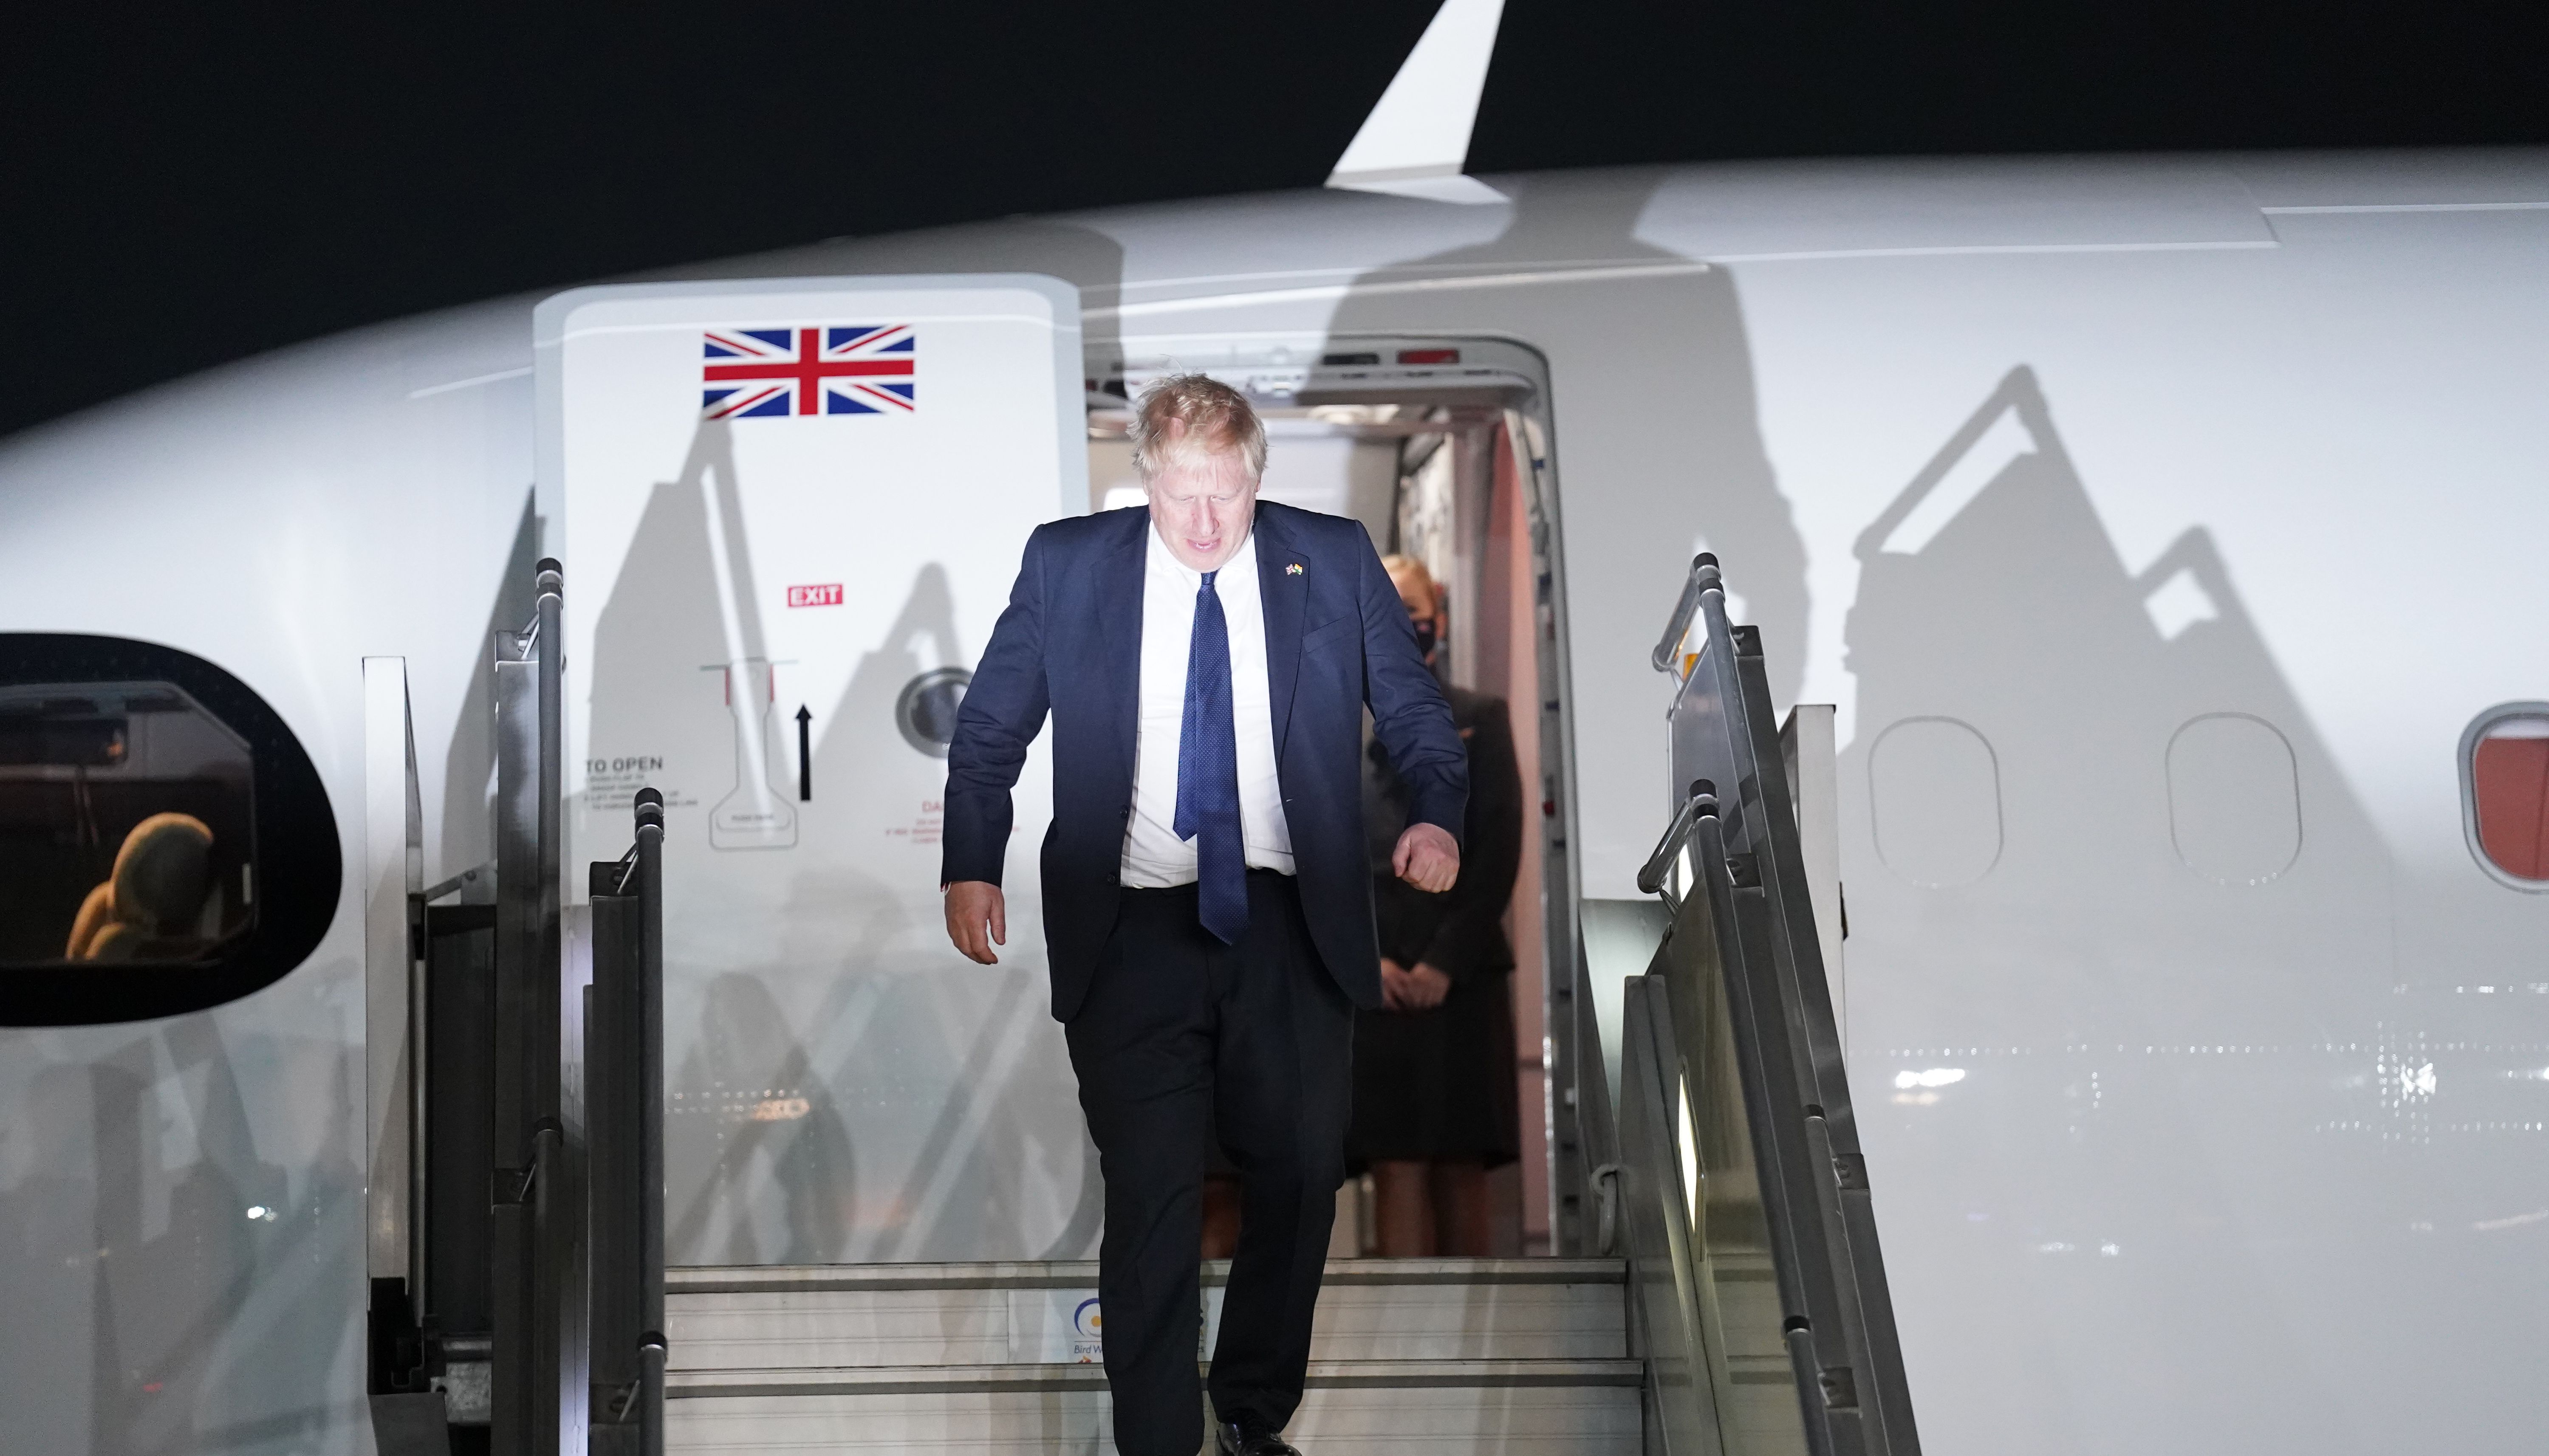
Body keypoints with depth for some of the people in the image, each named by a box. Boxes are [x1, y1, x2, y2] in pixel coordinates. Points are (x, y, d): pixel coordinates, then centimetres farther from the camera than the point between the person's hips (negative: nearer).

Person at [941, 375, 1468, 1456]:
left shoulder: (1334, 561, 4)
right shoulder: (1066, 564, 3)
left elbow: (1413, 710, 12)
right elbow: (989, 729, 9)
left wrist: (1435, 814, -7)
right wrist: (972, 868, -4)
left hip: (1292, 928, 2)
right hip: (1134, 930, -1)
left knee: (1300, 1180, 8)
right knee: (1152, 1195, -7)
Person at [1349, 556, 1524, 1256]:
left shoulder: (1480, 719, 10)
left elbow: (1499, 850, 2)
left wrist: (1444, 961, -7)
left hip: (1462, 980, 0)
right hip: (1373, 986, 0)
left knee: (1463, 1166, 1)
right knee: (1396, 1166, -5)